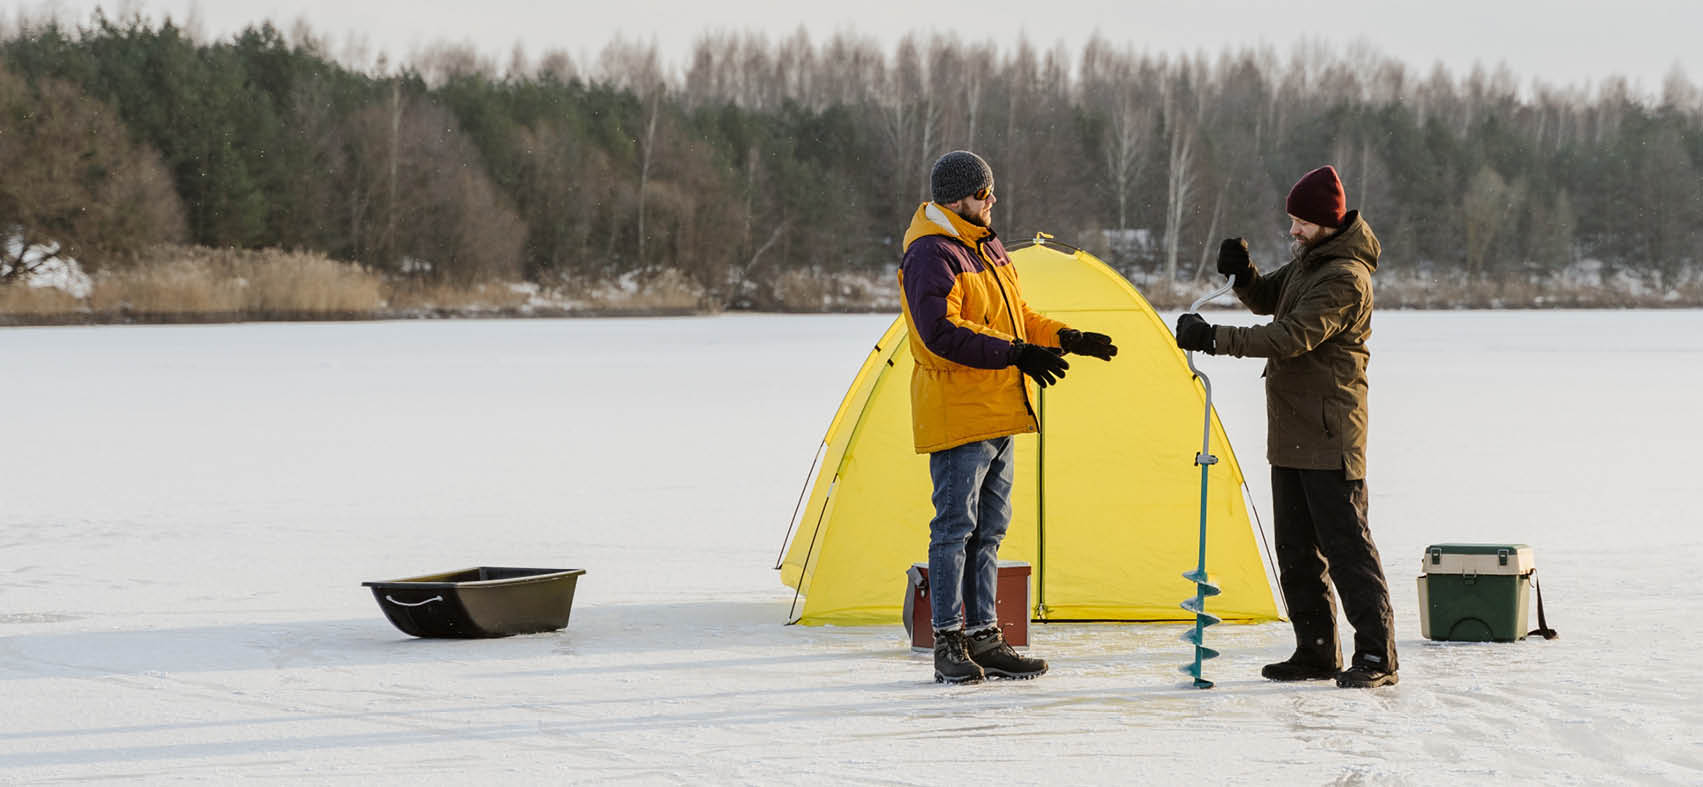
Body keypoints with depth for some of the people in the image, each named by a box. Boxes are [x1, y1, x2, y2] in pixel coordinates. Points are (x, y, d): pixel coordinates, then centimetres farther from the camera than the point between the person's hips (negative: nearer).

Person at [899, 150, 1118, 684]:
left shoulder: (987, 247, 16)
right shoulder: (931, 255, -15)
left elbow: (1014, 316, 24)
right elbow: (942, 333, -24)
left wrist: (1066, 339, 11)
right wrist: (1015, 354, -27)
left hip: (996, 414, 9)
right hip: (955, 414, -9)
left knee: (989, 528, 11)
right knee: (955, 527, -6)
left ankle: (983, 639, 16)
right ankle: (949, 644, -1)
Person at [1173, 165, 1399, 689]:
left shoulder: (1345, 279, -20)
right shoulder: (1310, 259, 12)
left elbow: (1293, 336, -28)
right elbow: (1268, 301, 23)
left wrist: (1215, 339, -30)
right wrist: (1244, 274, -1)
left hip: (1328, 436, -10)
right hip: (1292, 431, 10)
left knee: (1345, 544, -8)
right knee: (1297, 551, 12)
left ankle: (1376, 657, -4)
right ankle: (1316, 651, 20)